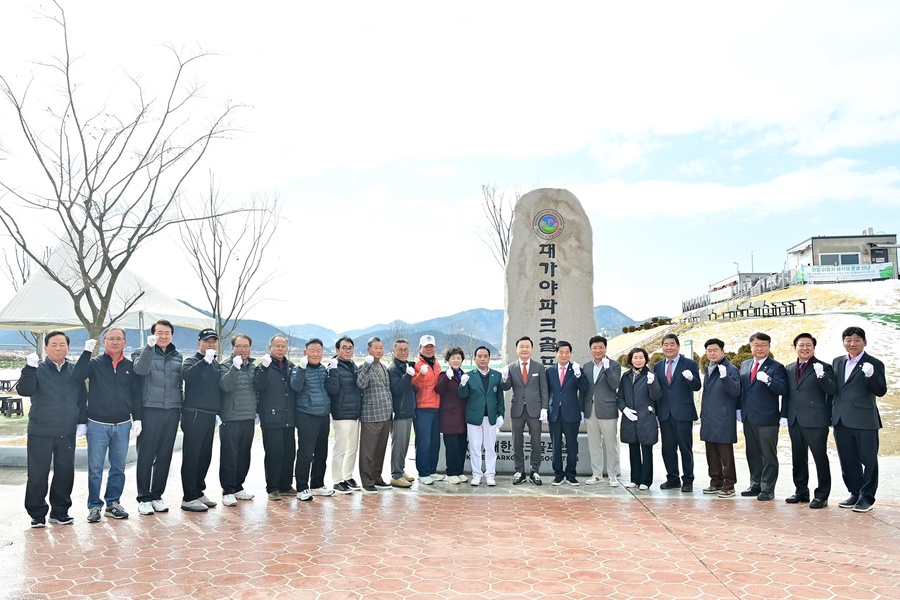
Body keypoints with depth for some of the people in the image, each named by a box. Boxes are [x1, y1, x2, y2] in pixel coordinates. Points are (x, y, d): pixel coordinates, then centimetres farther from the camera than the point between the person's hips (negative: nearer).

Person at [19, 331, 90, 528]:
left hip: (67, 433, 3)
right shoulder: (38, 370, -3)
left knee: (65, 473, 8)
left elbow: (82, 398, 11)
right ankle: (37, 513, 17)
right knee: (37, 474, 3)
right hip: (40, 432, -3)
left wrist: (82, 421, 6)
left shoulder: (75, 371, 6)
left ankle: (60, 511, 21)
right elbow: (24, 390, -20)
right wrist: (30, 368, -32)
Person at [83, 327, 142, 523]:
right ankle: (94, 506, 14)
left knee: (118, 468, 10)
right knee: (95, 468, 3)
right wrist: (86, 352, -21)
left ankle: (113, 503, 21)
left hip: (122, 425, 3)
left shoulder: (130, 366, 7)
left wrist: (137, 418, 3)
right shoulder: (95, 363, 1)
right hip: (98, 425, -2)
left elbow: (136, 394, 8)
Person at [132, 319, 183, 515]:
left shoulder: (177, 356, 15)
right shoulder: (143, 353, 2)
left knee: (165, 456, 9)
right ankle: (143, 498, 10)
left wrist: (182, 407, 14)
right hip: (150, 410, -4)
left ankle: (157, 496, 20)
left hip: (172, 411, 4)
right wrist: (149, 347, -30)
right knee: (146, 455, -1)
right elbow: (140, 369, -20)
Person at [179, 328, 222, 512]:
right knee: (191, 457, -4)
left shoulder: (216, 365, 16)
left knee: (205, 456, 12)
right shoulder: (191, 361, -3)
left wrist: (220, 410, 15)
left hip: (210, 415, 7)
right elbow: (187, 375, -26)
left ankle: (198, 492, 23)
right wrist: (205, 361, -34)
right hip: (194, 415, -7)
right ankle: (189, 498, 0)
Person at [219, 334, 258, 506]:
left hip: (249, 419, 6)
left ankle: (238, 487, 25)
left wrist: (256, 411, 17)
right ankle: (227, 491, 6)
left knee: (244, 456, 12)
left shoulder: (253, 367, 11)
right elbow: (226, 385, -22)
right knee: (229, 456, -2)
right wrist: (235, 367, -32)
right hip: (230, 419, -5)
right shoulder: (226, 366, -5)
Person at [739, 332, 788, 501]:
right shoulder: (744, 365, 13)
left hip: (767, 418, -6)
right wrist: (739, 409, 10)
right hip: (748, 417, 6)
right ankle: (756, 485, 24)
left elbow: (783, 389, -17)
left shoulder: (776, 367, -5)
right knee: (753, 454, 14)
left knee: (769, 455, 2)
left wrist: (768, 380, -32)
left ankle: (768, 489, 9)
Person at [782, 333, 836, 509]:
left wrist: (821, 375, -30)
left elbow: (831, 391, -15)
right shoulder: (789, 368, 12)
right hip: (795, 421, 6)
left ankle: (822, 495, 9)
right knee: (798, 458, 13)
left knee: (820, 457, 1)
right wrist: (784, 414, 11)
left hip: (815, 421, -6)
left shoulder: (823, 367, -4)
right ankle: (801, 491, 24)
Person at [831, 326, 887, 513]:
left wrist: (871, 375, -30)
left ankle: (867, 497, 15)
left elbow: (881, 391, -13)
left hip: (864, 420, -5)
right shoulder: (837, 362, 11)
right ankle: (855, 494, 25)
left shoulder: (874, 364, -5)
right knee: (848, 461, 13)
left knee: (868, 460, 4)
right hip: (841, 420, 5)